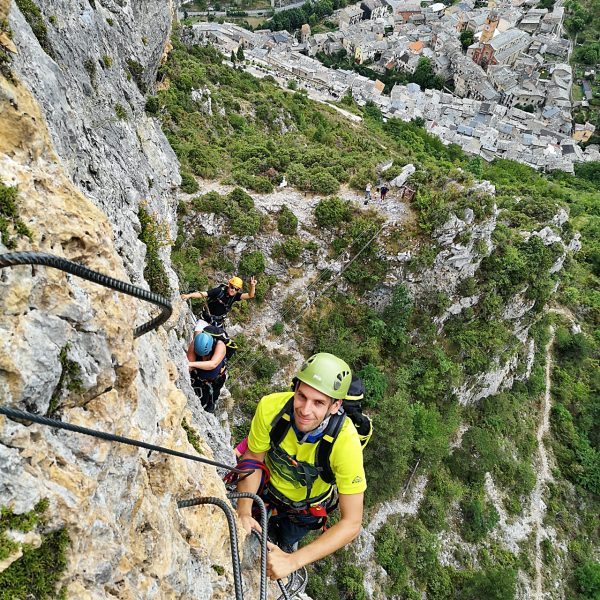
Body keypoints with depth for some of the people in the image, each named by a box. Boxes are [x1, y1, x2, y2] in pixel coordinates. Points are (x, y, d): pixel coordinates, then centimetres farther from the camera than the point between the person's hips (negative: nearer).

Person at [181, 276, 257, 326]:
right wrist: (188, 295, -45)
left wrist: (252, 286, -52)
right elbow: (203, 294, -32)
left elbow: (250, 295, -31)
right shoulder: (219, 291, -26)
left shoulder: (235, 296, -18)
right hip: (206, 318, -3)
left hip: (218, 322, 3)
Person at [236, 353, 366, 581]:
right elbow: (253, 459, -17)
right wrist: (244, 511, -31)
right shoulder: (271, 407, -36)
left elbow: (352, 523, -35)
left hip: (305, 507, -1)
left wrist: (293, 561, -42)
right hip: (268, 486, 1)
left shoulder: (346, 442, -41)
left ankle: (289, 548, 51)